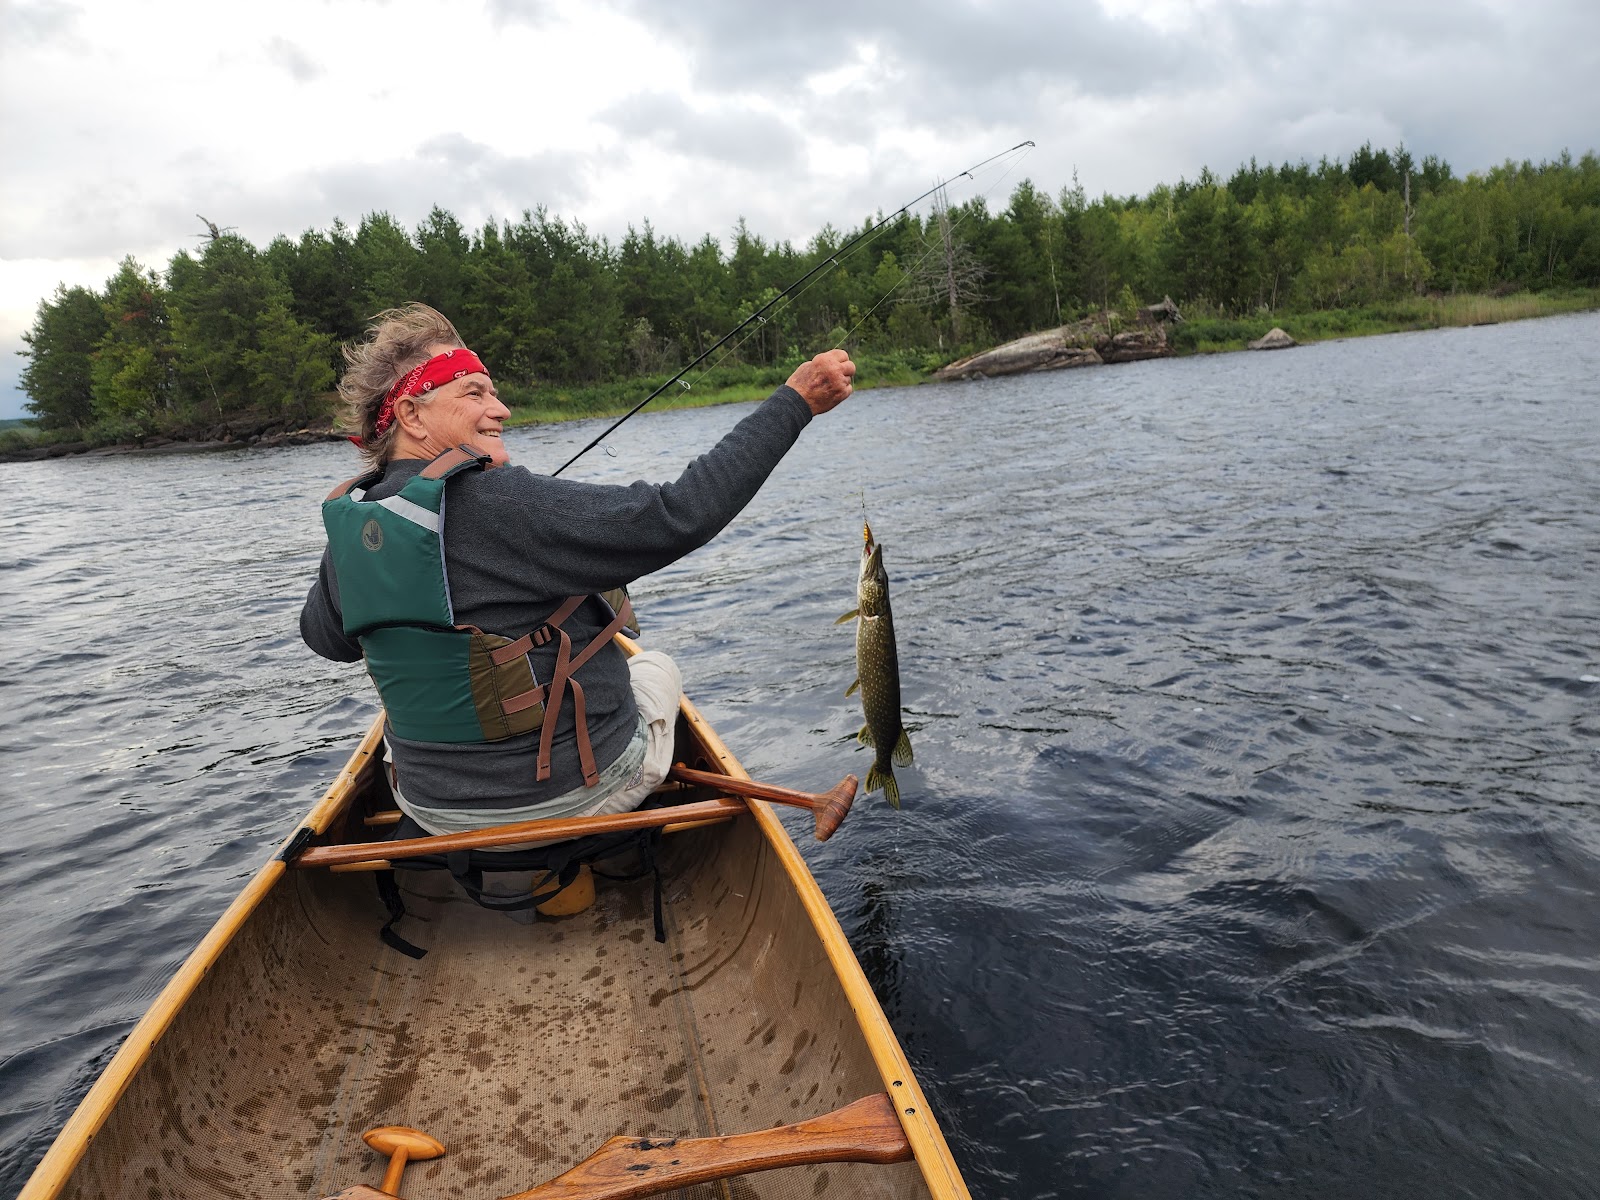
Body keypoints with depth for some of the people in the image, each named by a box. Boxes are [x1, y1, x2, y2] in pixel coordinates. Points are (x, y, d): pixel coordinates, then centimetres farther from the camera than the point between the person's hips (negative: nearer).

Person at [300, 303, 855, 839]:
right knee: (657, 668, 26)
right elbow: (678, 515, -29)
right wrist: (796, 400, -25)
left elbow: (324, 636, 15)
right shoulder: (502, 502, -26)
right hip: (576, 795, -6)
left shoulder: (349, 527, -4)